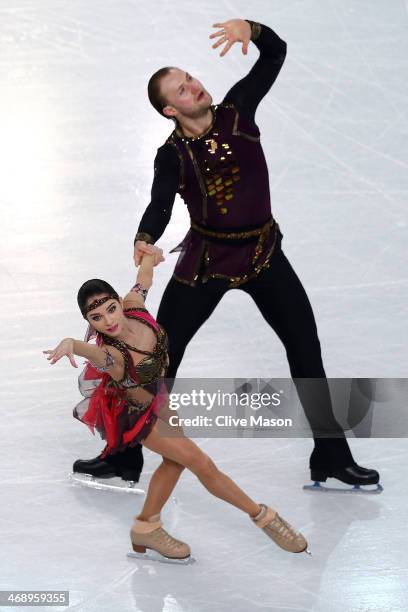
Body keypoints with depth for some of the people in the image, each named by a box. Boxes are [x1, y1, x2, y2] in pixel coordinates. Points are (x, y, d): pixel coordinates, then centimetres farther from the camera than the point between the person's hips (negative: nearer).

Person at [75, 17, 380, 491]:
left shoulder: (236, 109, -6)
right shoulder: (172, 155, -11)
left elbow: (275, 53, -7)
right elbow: (159, 206, -25)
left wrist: (249, 28, -28)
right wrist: (145, 240, -47)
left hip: (263, 252, 2)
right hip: (206, 258, -2)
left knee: (306, 348, 4)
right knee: (161, 352, 0)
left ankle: (332, 456, 16)